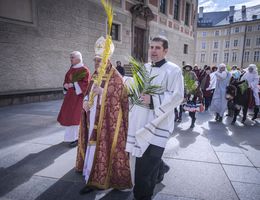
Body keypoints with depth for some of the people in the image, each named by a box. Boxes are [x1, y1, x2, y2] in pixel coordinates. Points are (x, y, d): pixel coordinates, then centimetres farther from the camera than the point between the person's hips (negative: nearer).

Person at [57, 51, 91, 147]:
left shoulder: (84, 70, -10)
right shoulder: (71, 69, 13)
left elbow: (86, 84, -18)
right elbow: (66, 80, 19)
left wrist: (73, 84, -22)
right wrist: (66, 85, -3)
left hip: (78, 96, -8)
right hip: (70, 96, 8)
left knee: (76, 116, -5)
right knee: (68, 116, 13)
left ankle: (76, 138, 7)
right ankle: (72, 135, 30)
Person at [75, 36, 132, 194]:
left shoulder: (116, 78, -11)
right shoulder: (94, 76, 11)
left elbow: (117, 100, -13)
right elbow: (88, 93, 17)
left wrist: (102, 92, -24)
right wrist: (85, 101, -4)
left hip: (107, 121, -7)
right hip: (94, 119, 8)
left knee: (103, 147, -1)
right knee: (93, 144, 15)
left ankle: (97, 180, 14)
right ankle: (93, 177, 32)